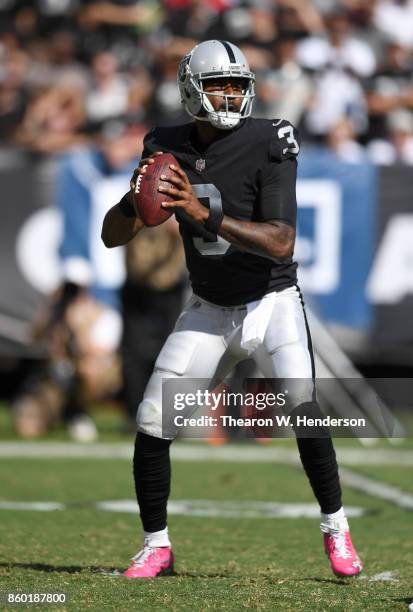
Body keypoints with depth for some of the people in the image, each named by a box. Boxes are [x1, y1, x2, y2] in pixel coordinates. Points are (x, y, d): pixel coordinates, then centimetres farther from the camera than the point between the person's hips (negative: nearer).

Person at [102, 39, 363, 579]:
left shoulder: (268, 145, -17)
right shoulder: (168, 150, -5)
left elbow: (281, 243, -26)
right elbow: (112, 236, -3)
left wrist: (206, 215, -36)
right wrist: (135, 197, -26)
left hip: (272, 304, -4)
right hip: (209, 312, 4)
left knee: (302, 408, -25)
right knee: (152, 424, -4)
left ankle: (336, 530, -7)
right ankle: (156, 548, 13)